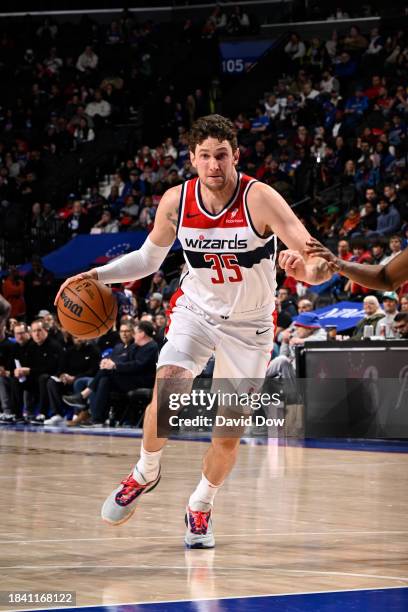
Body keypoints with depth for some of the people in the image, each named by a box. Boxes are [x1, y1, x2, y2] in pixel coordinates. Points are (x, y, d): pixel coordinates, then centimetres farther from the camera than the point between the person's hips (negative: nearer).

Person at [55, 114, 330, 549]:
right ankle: (146, 472, 4)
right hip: (197, 310, 1)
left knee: (229, 433, 0)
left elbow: (319, 262, -32)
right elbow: (149, 258, 7)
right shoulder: (176, 202, -13)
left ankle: (200, 507, 27)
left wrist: (308, 269, -56)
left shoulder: (259, 199, -24)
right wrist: (97, 276, -6)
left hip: (250, 325, -1)